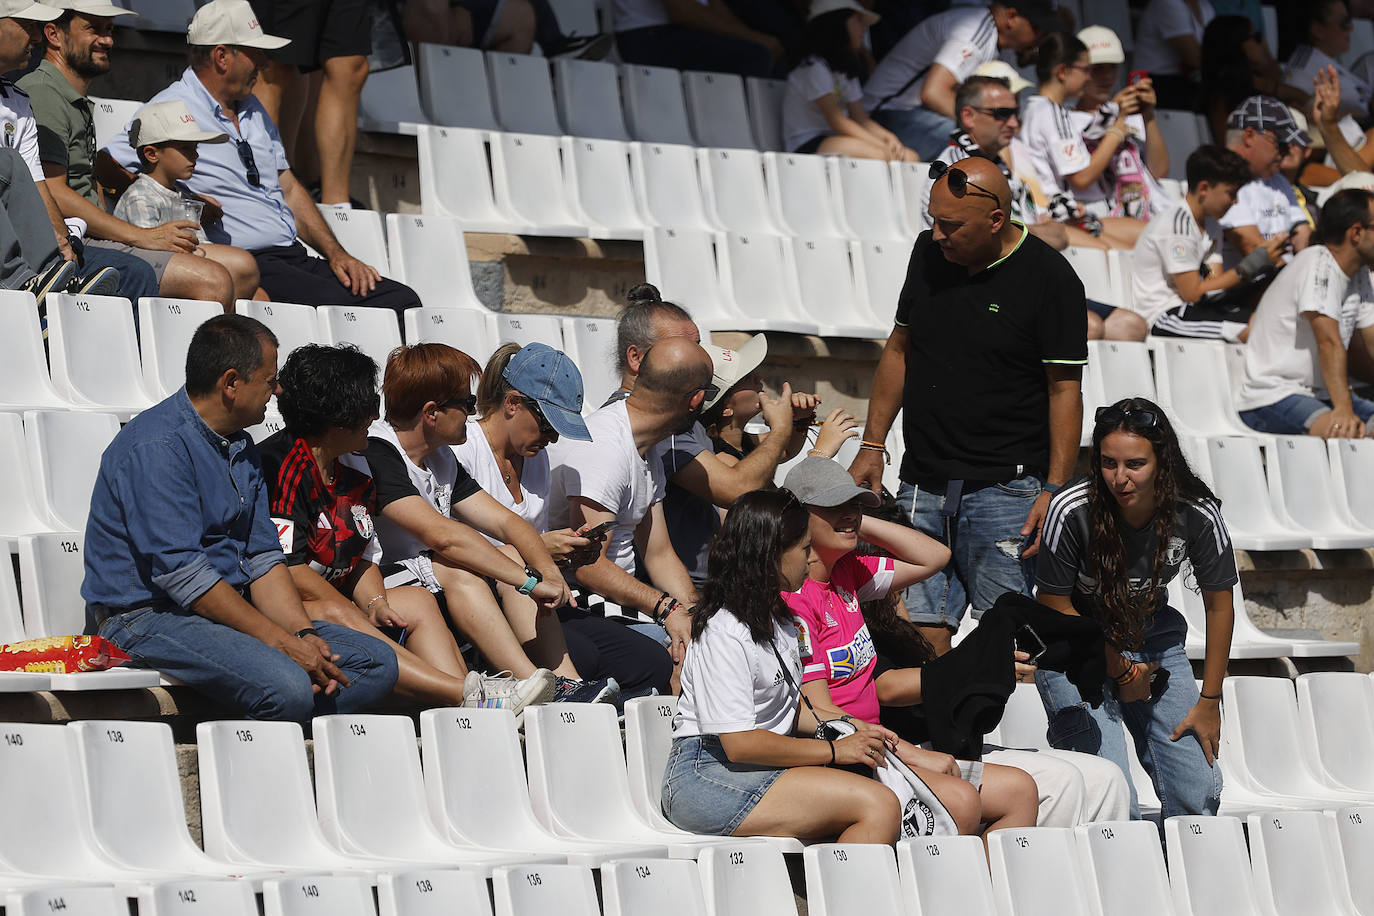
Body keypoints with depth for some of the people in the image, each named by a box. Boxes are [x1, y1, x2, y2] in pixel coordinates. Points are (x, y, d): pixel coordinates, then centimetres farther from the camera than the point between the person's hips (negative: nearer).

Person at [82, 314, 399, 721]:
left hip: (231, 607, 10)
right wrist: (281, 640, -22)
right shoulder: (157, 447, -16)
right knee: (287, 687, -34)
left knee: (377, 662, -4)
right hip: (150, 616, -10)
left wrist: (302, 632, -6)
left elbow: (263, 557, 13)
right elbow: (180, 571, -22)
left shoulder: (240, 447, 15)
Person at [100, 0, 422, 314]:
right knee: (342, 305, -31)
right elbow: (105, 165, -10)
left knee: (402, 301, -10)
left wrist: (336, 254, 12)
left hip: (295, 256, 8)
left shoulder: (253, 109, 22)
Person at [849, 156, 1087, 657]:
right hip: (922, 486, 5)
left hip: (1005, 490, -5)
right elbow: (899, 349, 19)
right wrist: (872, 446, 15)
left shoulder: (1050, 278, -8)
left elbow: (1064, 390, -7)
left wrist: (1053, 490, -13)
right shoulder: (928, 252, 8)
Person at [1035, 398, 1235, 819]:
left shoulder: (1196, 514, -18)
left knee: (1199, 797, -5)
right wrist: (1121, 670, -8)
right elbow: (1054, 606, -12)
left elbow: (1219, 606, -4)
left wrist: (1209, 702, -2)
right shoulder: (1072, 511, -25)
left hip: (1152, 638, 3)